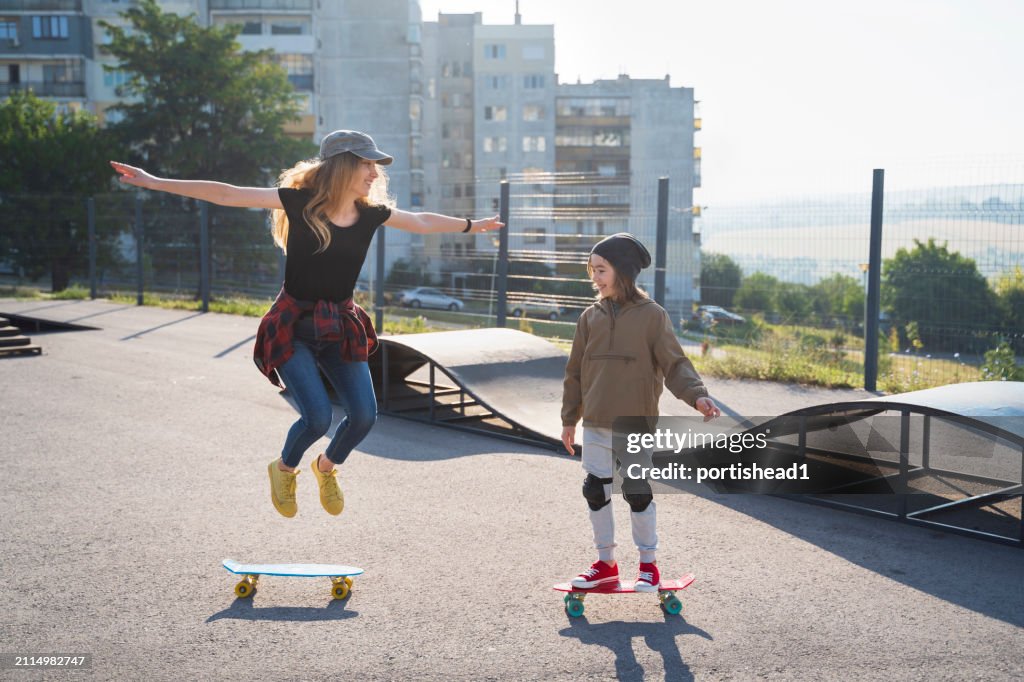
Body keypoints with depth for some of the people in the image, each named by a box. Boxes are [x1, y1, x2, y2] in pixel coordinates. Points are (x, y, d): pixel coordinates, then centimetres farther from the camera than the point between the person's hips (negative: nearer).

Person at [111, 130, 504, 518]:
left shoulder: (372, 214, 0)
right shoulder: (301, 201, -13)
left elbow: (421, 222, 18)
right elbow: (227, 195, -15)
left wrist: (470, 225, 29)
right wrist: (154, 182, -17)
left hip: (341, 326, 5)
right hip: (293, 326, -4)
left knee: (364, 415, -8)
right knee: (318, 417, -17)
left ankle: (327, 467, 25)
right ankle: (284, 470, 18)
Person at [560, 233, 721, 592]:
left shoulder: (652, 315, -6)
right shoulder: (591, 317, 6)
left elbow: (675, 364, -7)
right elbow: (576, 372, 11)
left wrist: (697, 395, -24)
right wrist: (569, 419, 12)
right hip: (595, 426, 4)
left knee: (638, 493, 2)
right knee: (596, 491, 9)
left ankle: (649, 563, 20)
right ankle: (606, 562, 24)